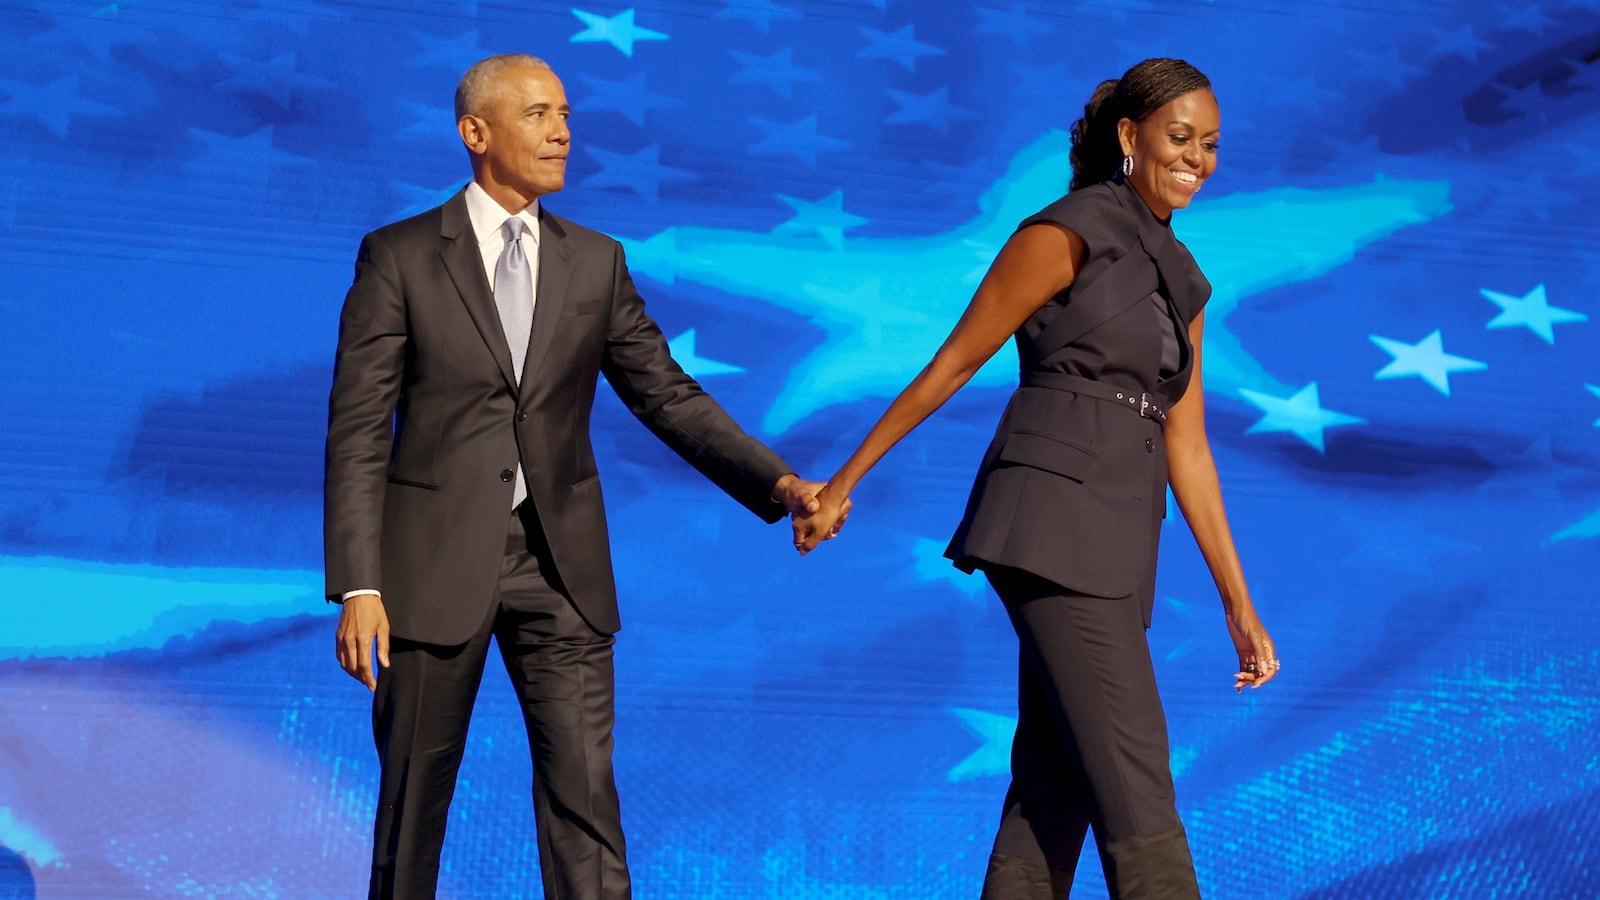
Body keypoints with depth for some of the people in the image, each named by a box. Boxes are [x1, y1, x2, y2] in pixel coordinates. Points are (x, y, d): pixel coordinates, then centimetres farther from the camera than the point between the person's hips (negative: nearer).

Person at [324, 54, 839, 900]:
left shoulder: (596, 262, 7)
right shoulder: (398, 256, -3)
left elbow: (670, 397, 5)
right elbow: (359, 432, -6)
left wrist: (778, 482, -9)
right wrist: (358, 585, -14)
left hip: (558, 560, 3)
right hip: (437, 556, -2)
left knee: (584, 790, -1)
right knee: (414, 797, 8)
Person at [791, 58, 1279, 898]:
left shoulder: (1181, 281, 20)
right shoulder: (1067, 231, -3)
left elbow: (1185, 450, 18)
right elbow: (952, 363, -1)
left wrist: (1238, 602, 15)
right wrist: (844, 480, 2)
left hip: (1112, 545, 8)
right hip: (1054, 520, -8)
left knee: (1054, 797, 8)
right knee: (1133, 782, -10)